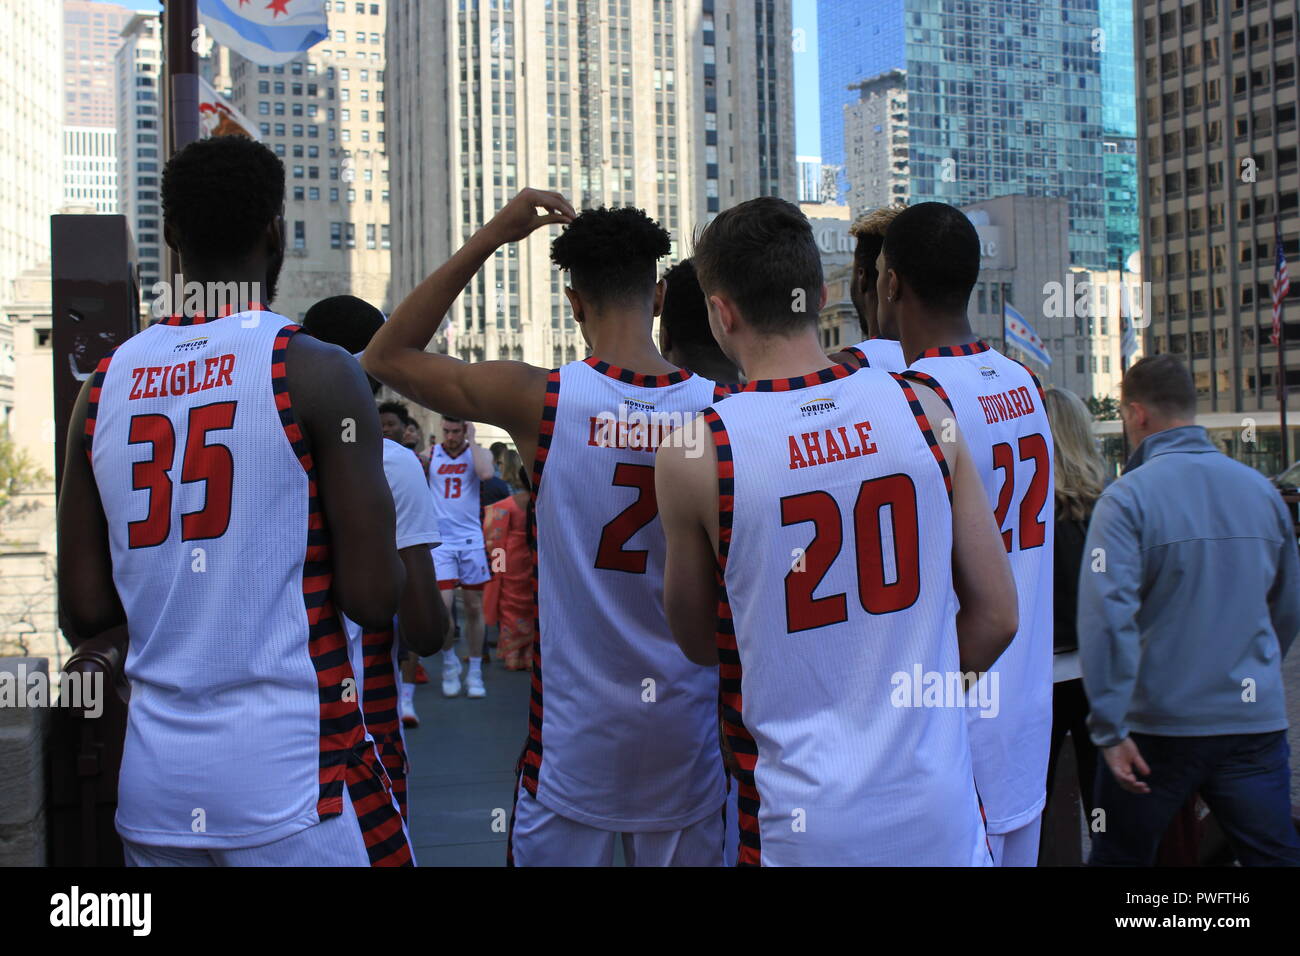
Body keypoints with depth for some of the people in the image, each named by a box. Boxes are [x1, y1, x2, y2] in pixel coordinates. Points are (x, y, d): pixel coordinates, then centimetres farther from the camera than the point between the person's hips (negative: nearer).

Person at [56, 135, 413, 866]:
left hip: (153, 779, 5)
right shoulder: (317, 374, -10)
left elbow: (85, 610, 6)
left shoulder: (104, 388, 5)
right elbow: (374, 599, -13)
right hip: (292, 774, -5)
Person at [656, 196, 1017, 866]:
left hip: (804, 828, -2)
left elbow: (699, 644, 3)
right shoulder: (923, 410, -4)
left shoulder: (694, 451, -11)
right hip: (942, 816, 3)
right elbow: (996, 617, 2)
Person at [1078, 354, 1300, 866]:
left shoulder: (1128, 497, -12)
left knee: (1120, 856, 12)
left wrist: (1110, 729, -18)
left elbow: (1107, 616, -21)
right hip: (1257, 719, 4)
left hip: (1159, 726, -4)